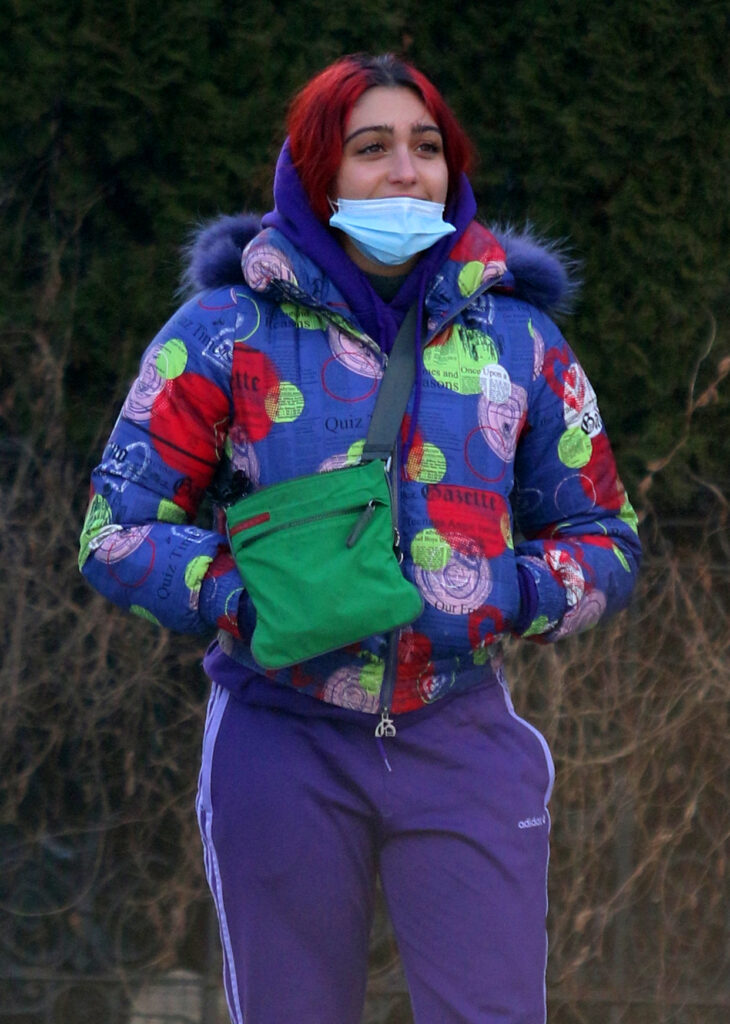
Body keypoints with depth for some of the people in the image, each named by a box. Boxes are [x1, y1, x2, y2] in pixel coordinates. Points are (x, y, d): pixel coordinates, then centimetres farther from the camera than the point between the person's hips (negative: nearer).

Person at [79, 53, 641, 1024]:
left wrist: (512, 594, -11)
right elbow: (115, 533, 0)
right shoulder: (226, 330, 0)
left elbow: (607, 543, 11)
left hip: (464, 748, 1)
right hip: (283, 750, -1)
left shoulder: (514, 336, 7)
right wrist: (251, 598, -17)